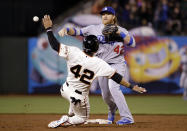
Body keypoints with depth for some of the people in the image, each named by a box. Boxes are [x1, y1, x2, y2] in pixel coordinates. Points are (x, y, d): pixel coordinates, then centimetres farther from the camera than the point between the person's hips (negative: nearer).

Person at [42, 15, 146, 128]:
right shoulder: (98, 63, -26)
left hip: (65, 90, 3)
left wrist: (49, 28, -8)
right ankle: (67, 120, -7)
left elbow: (55, 45, -18)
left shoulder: (73, 52, -23)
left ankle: (71, 115, 36)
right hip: (80, 97, -3)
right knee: (82, 118, 20)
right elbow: (115, 76, -24)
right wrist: (132, 86, -19)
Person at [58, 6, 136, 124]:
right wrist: (66, 29, -19)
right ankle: (112, 110, 47)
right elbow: (77, 31, -1)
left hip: (117, 64, -4)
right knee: (106, 95, 10)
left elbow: (132, 43, -14)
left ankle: (127, 117, -27)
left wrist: (120, 33, -23)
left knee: (113, 87, -28)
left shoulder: (121, 31, -2)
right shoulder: (94, 29, 4)